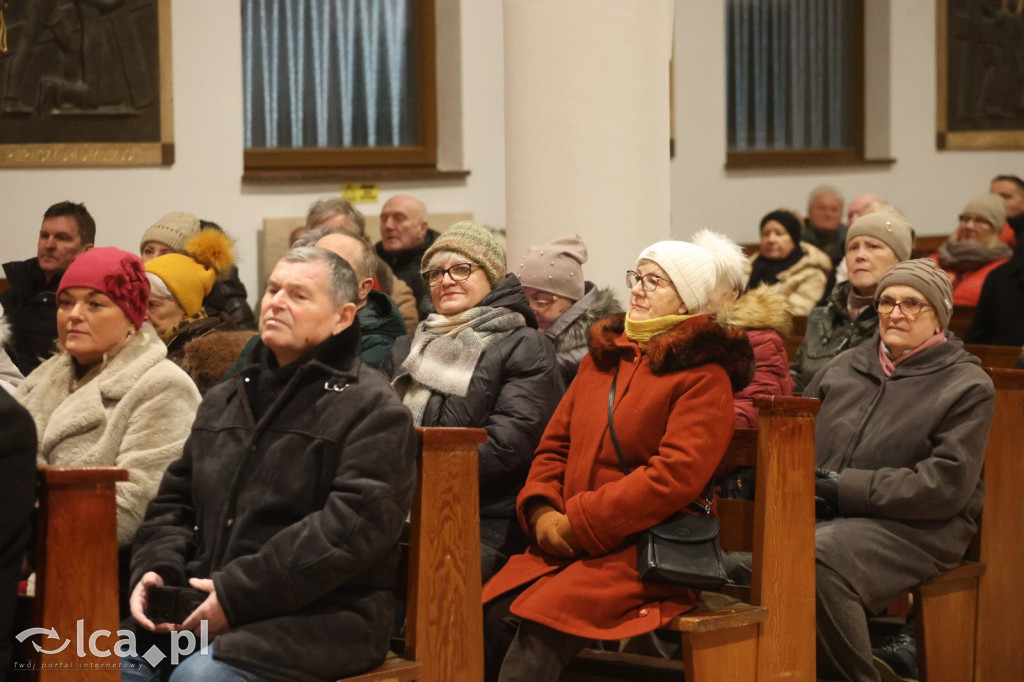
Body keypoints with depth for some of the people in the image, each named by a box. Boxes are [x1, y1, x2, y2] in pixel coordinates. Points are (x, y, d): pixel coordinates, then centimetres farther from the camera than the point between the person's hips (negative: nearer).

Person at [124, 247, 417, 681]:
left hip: (318, 615, -6)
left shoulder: (371, 409, -3)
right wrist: (155, 570, 1)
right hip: (204, 605, 6)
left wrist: (237, 595, -18)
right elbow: (176, 502, 24)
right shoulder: (223, 401, 22)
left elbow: (352, 525, -15)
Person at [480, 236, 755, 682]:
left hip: (647, 550, -6)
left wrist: (575, 521, -15)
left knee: (540, 629, -29)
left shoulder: (704, 374, -3)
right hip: (567, 544, 6)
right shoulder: (603, 355, 20)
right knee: (490, 615, -21)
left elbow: (676, 475, -15)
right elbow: (555, 444, 19)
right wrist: (542, 512, -2)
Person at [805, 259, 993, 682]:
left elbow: (946, 486, -10)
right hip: (825, 517, 5)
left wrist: (846, 488, -13)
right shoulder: (847, 367, 18)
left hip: (915, 528, -5)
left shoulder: (966, 385, 0)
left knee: (819, 557, -34)